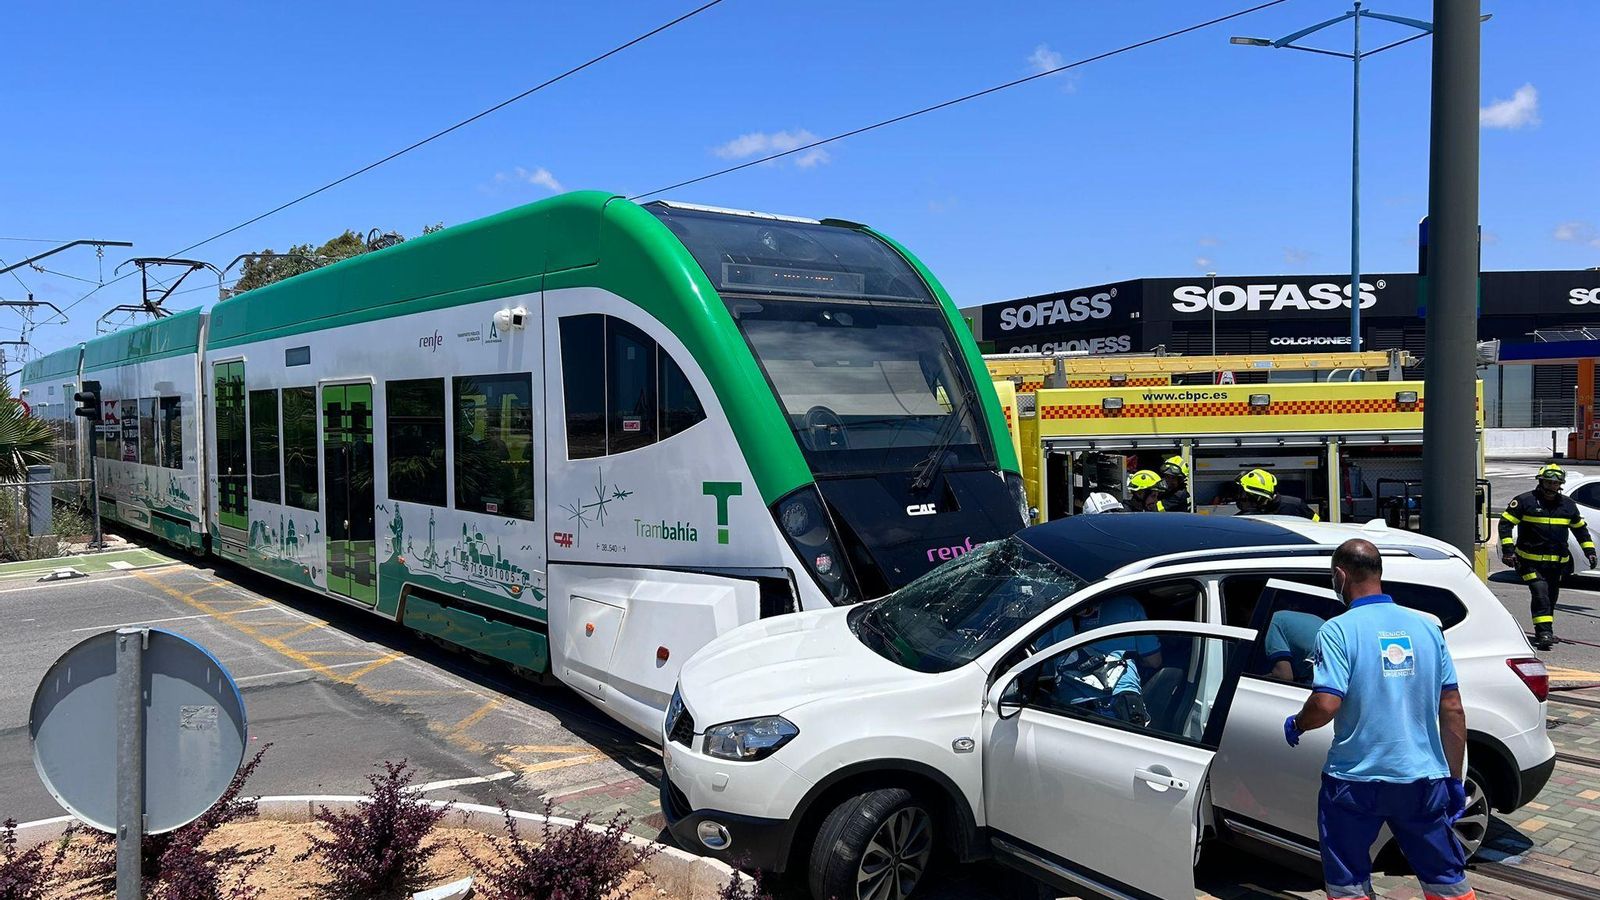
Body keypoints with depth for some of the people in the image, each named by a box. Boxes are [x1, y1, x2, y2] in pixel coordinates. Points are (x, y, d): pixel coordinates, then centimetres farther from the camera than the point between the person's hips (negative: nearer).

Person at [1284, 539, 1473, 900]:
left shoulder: (1338, 630, -12)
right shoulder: (1427, 627, 3)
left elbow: (1326, 704, -21)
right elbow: (1452, 711, 4)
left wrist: (1295, 725, 1)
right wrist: (1455, 779, 11)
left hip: (1356, 781, -4)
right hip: (1423, 779, 4)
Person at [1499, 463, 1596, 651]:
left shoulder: (1568, 505, 9)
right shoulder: (1525, 501, -7)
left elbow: (1580, 528, 22)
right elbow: (1505, 523, -7)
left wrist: (1589, 551, 14)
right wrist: (1508, 550, -15)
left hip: (1557, 562, 6)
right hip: (1531, 561, -5)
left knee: (1551, 597, 12)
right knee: (1540, 593, -17)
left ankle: (1545, 631, 25)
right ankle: (1544, 632, -20)